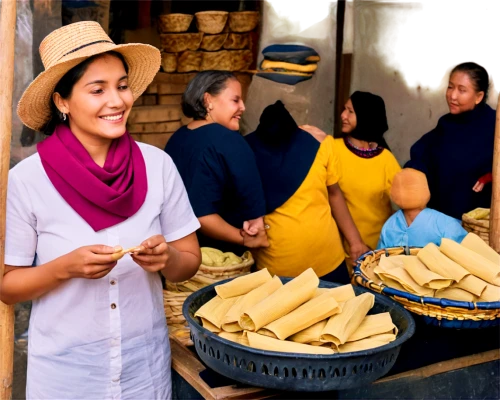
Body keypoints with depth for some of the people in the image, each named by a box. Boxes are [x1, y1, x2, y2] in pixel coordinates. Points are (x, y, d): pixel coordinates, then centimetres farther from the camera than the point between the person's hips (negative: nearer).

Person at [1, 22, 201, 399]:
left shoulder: (157, 165, -9)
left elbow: (190, 261, -1)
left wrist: (167, 258, -21)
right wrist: (67, 267, -23)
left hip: (145, 361, 2)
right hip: (64, 367, -1)